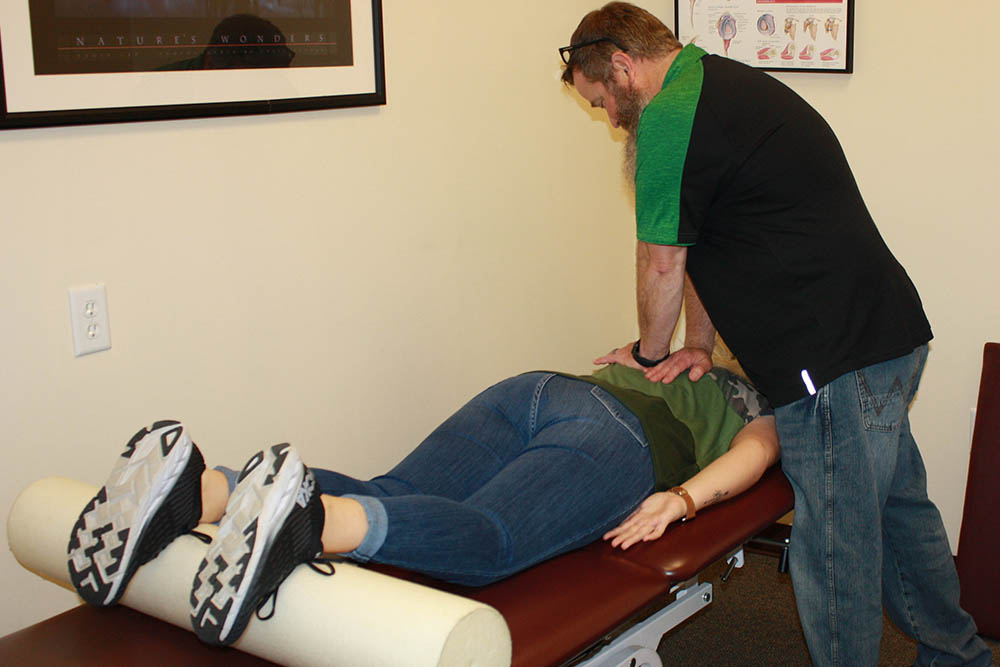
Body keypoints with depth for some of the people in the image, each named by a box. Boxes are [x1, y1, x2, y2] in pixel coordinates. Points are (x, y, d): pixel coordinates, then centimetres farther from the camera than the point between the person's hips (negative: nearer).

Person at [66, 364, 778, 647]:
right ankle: (310, 516, -59)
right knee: (486, 539, -30)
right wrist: (682, 499, -3)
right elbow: (752, 450, 8)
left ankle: (195, 487, -36)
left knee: (383, 500, -14)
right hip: (624, 437, -6)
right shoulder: (766, 405, 29)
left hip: (535, 384, 6)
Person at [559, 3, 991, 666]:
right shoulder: (728, 85, 18)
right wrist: (700, 344, 17)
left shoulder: (668, 119, -14)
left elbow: (662, 263, -6)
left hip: (835, 363, -11)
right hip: (889, 335, 11)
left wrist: (650, 353, 11)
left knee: (836, 551, 1)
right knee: (897, 508, 24)